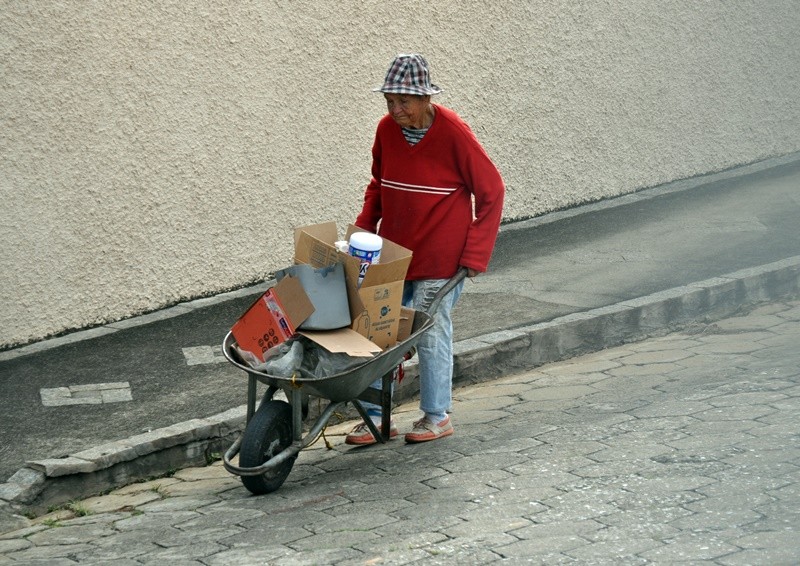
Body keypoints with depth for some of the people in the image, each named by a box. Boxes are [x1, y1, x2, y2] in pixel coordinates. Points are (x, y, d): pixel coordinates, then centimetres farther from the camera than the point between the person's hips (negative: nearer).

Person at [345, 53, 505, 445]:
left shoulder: (453, 133, -15)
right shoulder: (386, 130, 0)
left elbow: (491, 191, -9)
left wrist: (475, 253, -13)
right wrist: (363, 229, 4)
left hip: (439, 259, -5)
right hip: (392, 253, 5)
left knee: (431, 333, 3)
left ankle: (437, 416, 19)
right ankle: (377, 417, 11)